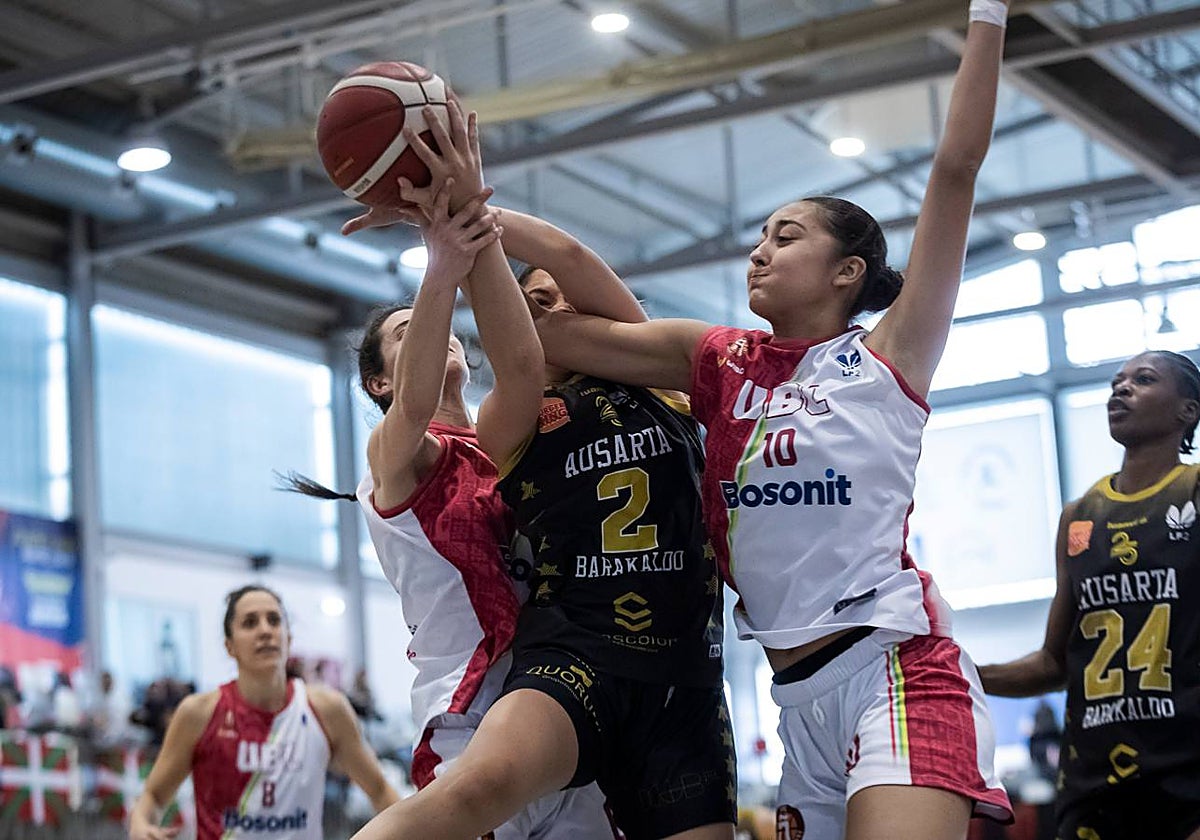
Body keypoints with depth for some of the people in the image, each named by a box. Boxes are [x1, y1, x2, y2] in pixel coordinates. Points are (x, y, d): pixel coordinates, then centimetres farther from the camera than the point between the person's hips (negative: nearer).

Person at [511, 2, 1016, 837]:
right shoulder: (721, 362, 15)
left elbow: (957, 169, -1)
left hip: (899, 672, -5)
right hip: (802, 699, 6)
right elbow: (548, 328, 9)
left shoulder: (885, 357, 4)